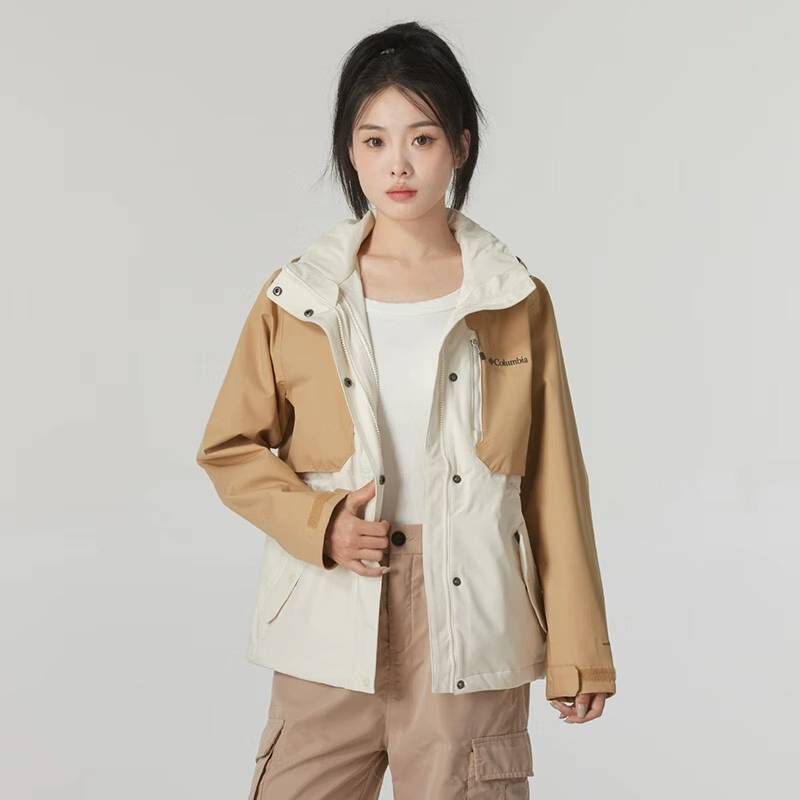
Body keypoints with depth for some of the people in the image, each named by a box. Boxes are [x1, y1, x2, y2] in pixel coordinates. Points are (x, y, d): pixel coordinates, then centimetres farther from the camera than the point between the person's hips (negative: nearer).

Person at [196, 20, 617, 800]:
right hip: (330, 638, 1)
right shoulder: (296, 296, 0)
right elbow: (230, 449, 8)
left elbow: (553, 484, 4)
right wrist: (317, 525, -10)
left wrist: (577, 650, 4)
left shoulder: (517, 300, 1)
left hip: (470, 639, 0)